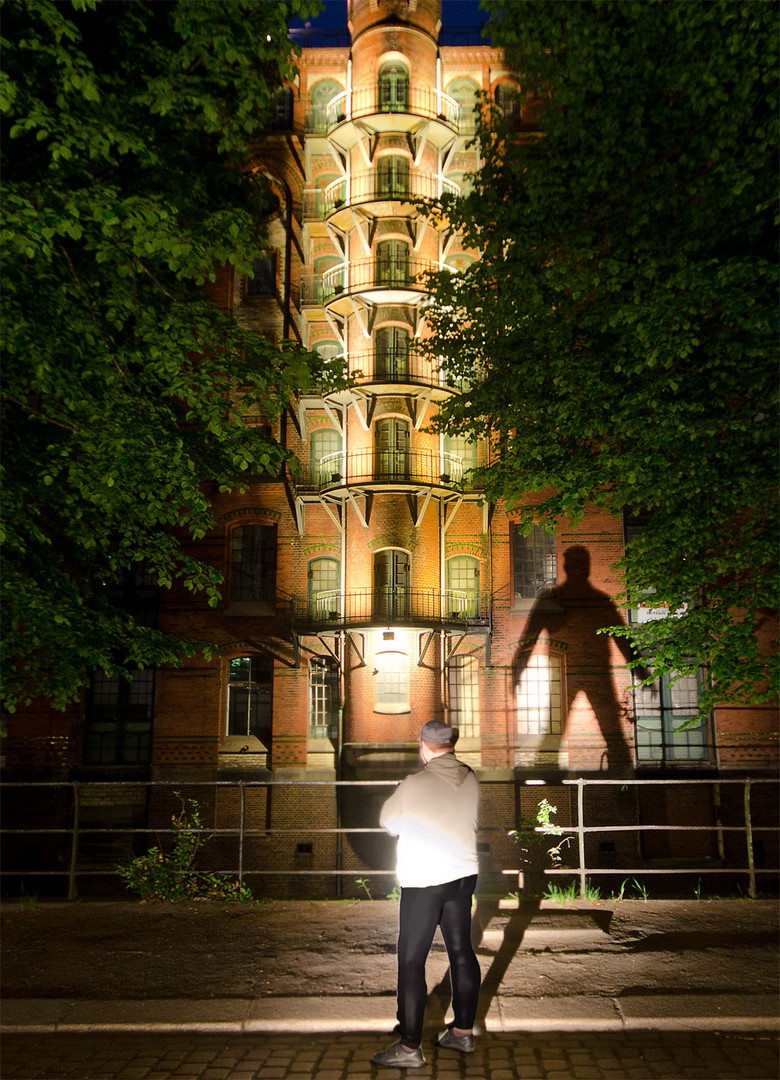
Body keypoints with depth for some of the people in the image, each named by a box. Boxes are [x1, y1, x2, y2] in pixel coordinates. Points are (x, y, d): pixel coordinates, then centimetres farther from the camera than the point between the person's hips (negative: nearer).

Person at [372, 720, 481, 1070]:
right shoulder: (470, 781, -3)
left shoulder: (414, 785, -19)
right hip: (463, 875, 6)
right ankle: (463, 1031, 28)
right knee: (461, 951, 16)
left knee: (411, 961, 2)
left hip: (423, 883, -6)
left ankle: (409, 1047, 7)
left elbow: (387, 820, -4)